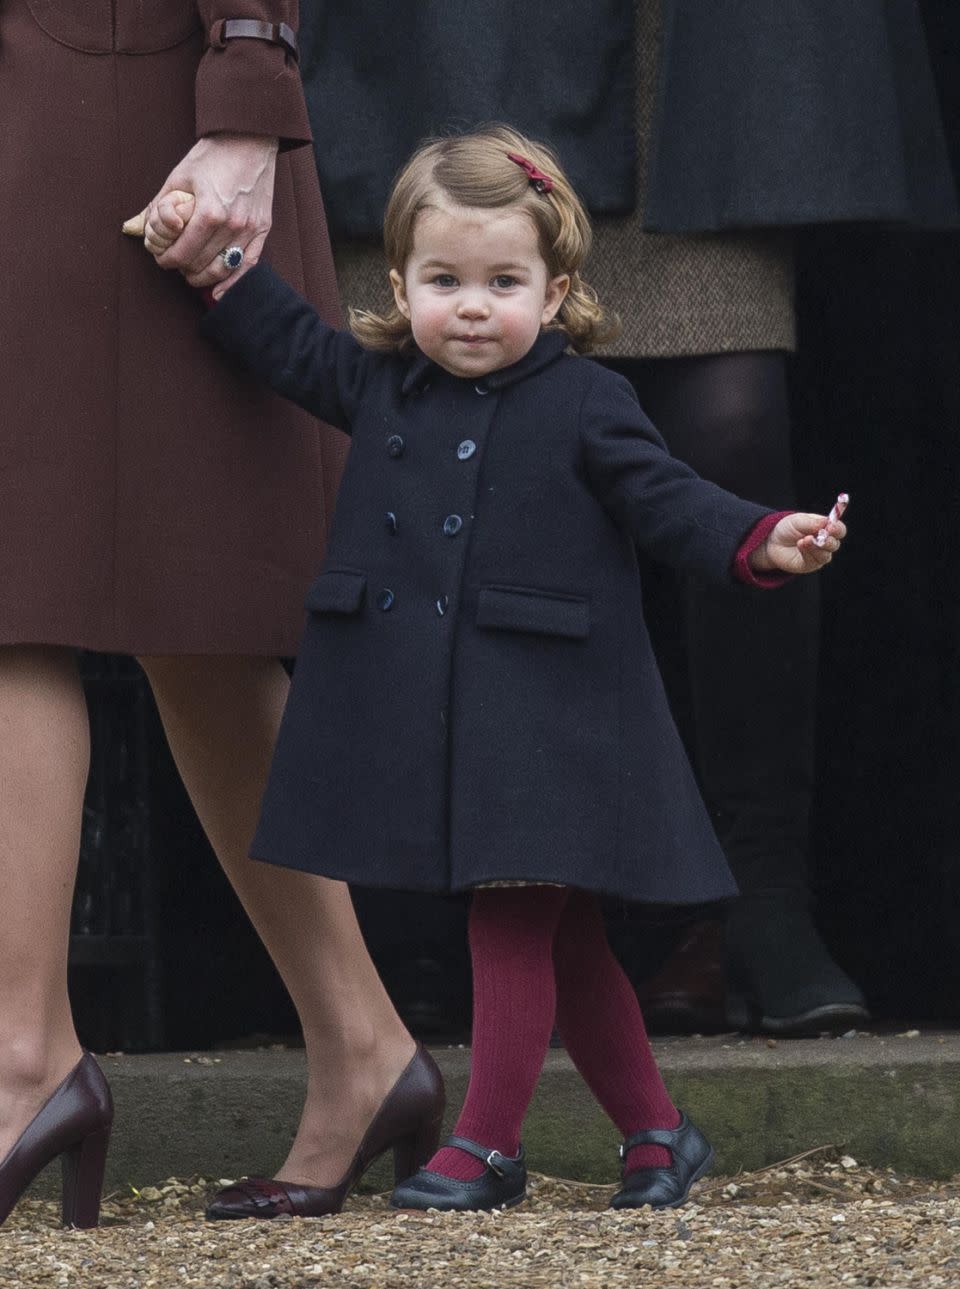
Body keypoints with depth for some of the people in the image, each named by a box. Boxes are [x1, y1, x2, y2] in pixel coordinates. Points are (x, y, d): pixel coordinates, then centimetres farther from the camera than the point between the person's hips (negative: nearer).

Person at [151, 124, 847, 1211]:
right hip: (421, 715, 6)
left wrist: (765, 543, -23)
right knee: (561, 940, 13)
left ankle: (487, 1144, 2)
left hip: (544, 718, -6)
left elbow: (667, 504, -8)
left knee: (513, 921, -6)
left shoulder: (585, 407, -6)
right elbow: (289, 342, 18)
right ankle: (655, 1129, 23)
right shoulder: (381, 387, 8)